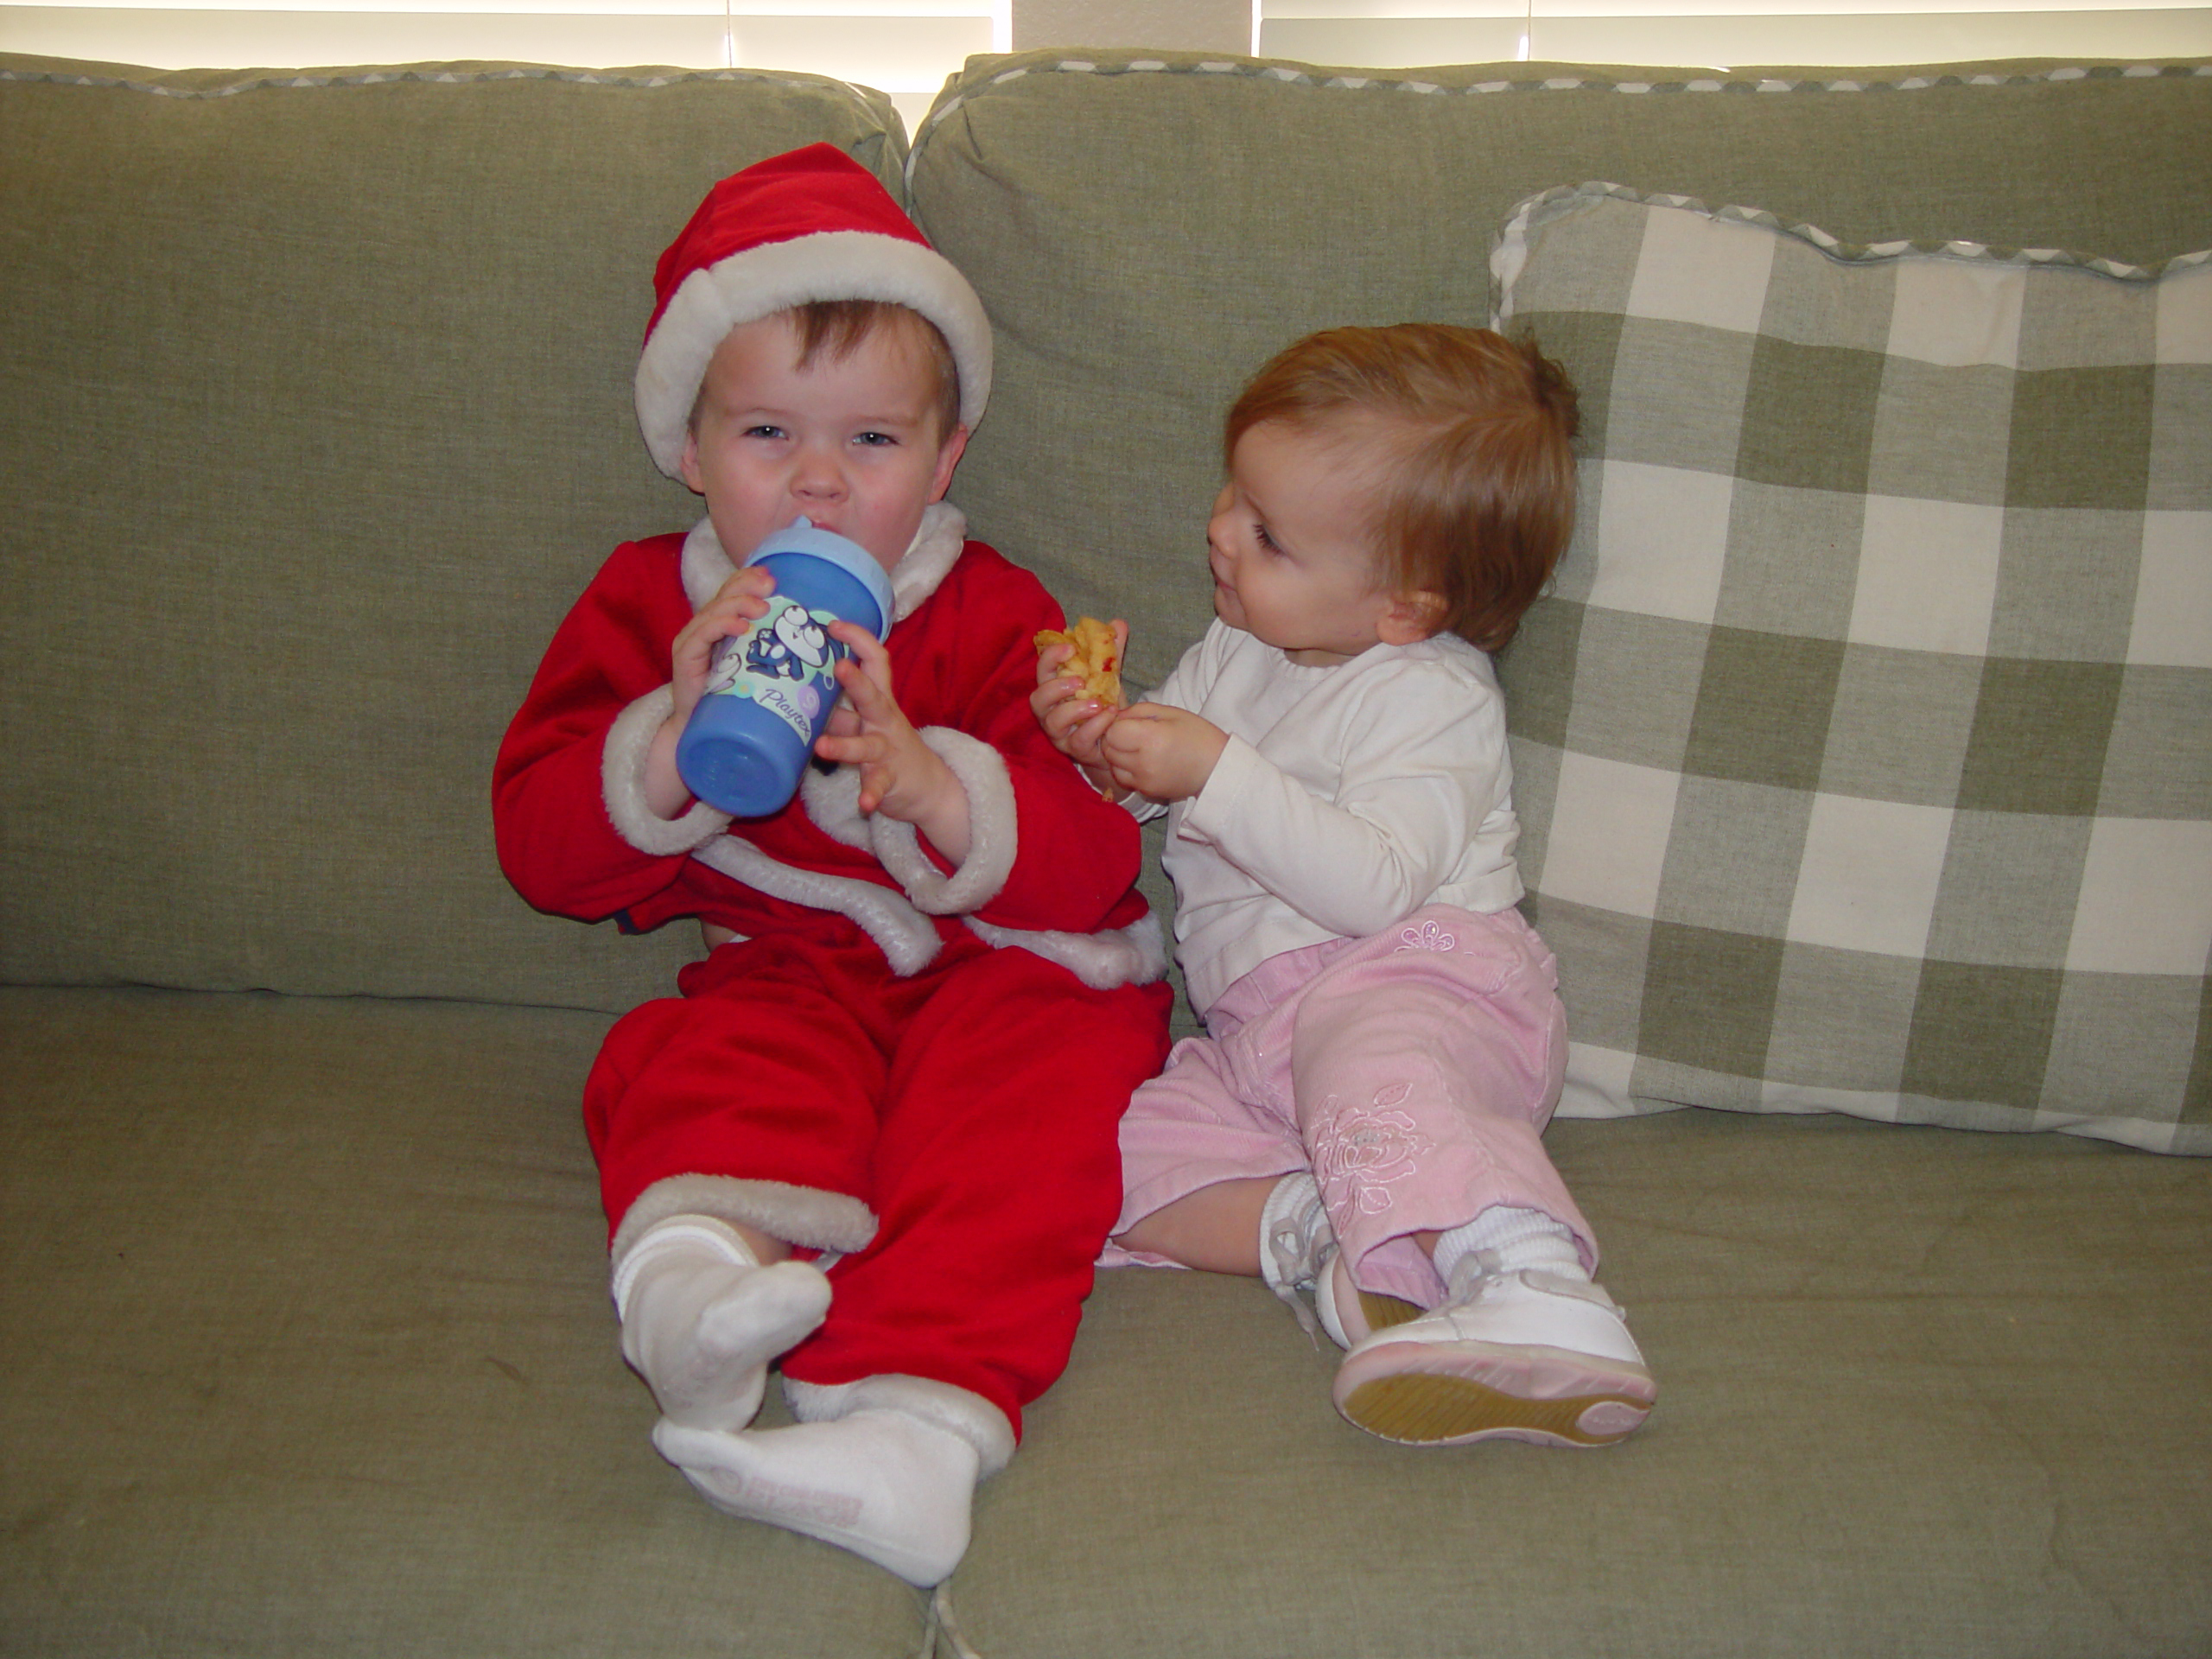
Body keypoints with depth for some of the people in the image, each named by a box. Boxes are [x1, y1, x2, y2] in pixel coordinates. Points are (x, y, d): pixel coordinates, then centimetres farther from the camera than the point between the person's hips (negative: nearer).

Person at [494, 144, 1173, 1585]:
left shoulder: (993, 615, 0)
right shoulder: (648, 604, 7)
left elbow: (1093, 861, -10)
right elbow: (543, 853, 0)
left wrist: (928, 783, -30)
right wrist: (672, 744, -20)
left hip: (1015, 963, -2)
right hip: (795, 971, 2)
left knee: (1014, 1098, -32)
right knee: (690, 1060, -28)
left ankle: (921, 1414, -50)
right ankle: (704, 1263, -56)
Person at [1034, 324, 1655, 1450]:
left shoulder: (1432, 698, -7)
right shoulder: (1236, 650, 17)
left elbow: (1373, 888, -21)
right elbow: (1150, 791, 23)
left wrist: (1217, 772, -24)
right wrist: (1099, 746, -1)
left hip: (1425, 970, -7)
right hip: (1256, 1035, 7)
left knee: (1363, 1048, -42)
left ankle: (1537, 1292, -56)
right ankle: (1315, 1235, -32)